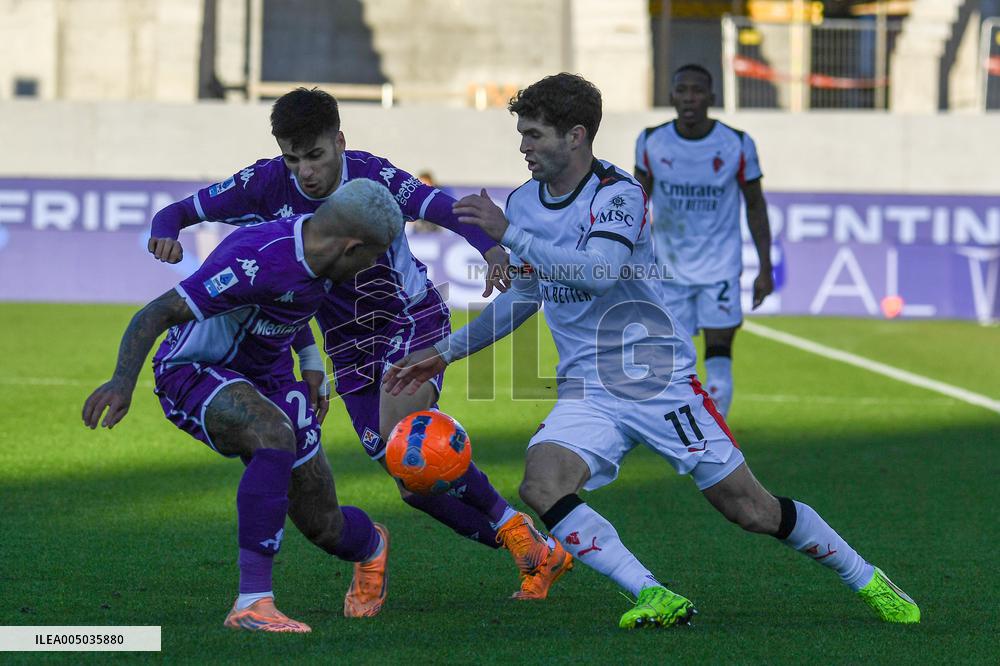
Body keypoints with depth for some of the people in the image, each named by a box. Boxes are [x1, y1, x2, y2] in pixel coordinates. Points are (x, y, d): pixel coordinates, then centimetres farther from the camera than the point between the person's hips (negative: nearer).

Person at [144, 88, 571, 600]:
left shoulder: (371, 177, -23)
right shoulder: (267, 185, -13)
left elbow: (442, 208, -37)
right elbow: (178, 212, -6)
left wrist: (491, 249, -57)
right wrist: (166, 235, -30)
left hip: (414, 316, -4)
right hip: (349, 343, 4)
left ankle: (515, 529, -15)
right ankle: (539, 555, 7)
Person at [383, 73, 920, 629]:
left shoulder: (618, 194, -13)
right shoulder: (523, 203, 7)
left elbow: (599, 271, -31)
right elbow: (525, 295, 22)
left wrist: (510, 235, -29)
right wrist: (446, 352, 19)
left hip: (662, 383, -5)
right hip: (587, 391, 5)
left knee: (751, 509, -2)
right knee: (541, 486, -24)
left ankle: (866, 580, 19)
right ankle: (654, 597, -24)